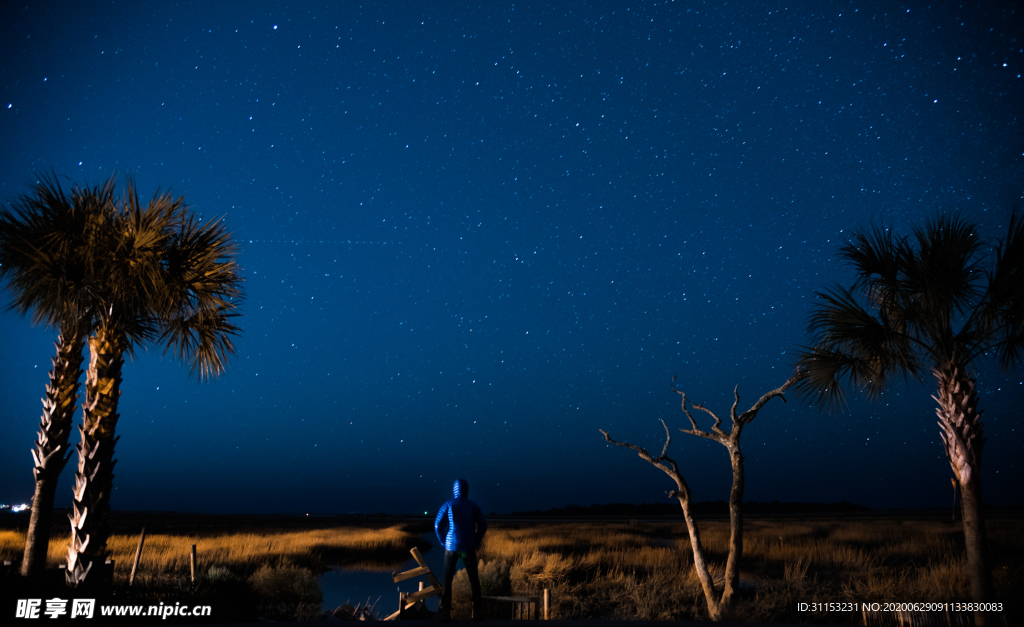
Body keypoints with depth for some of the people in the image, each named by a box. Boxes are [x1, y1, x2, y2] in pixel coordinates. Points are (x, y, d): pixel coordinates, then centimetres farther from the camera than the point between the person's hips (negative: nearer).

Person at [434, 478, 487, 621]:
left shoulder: (449, 505, -2)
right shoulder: (474, 506, 2)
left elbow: (438, 524, -7)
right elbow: (483, 526, 0)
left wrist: (443, 542, 3)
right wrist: (476, 542, 9)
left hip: (451, 546, -1)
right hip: (468, 548, 1)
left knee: (447, 580, 7)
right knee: (474, 579, 10)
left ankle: (445, 612, 5)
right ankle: (477, 612, 8)